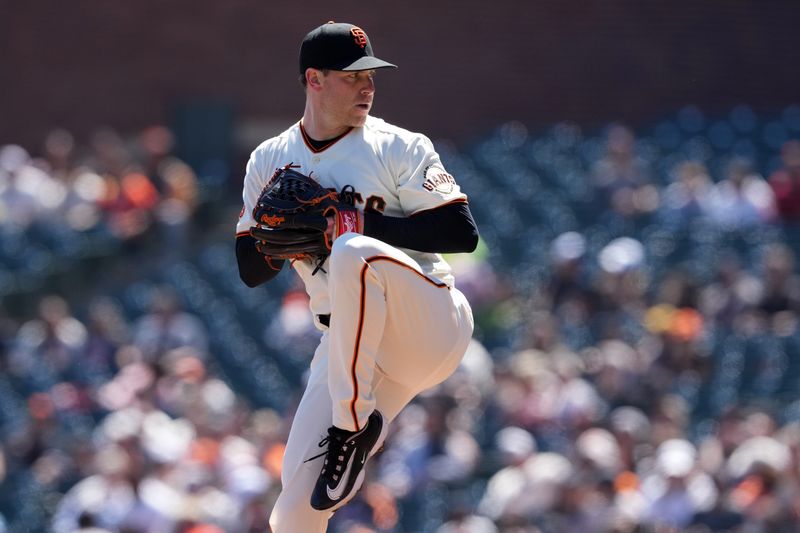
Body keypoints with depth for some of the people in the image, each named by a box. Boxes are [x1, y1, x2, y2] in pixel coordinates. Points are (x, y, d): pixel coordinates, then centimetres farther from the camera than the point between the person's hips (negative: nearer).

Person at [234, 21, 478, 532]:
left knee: (354, 252, -37)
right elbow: (250, 271, 11)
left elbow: (463, 232, -11)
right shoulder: (270, 161, 10)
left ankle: (354, 424, -25)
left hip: (430, 327, -4)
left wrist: (368, 222, -19)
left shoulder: (398, 148, -2)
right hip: (347, 343, 4)